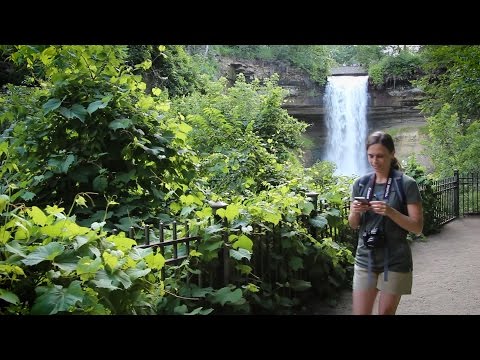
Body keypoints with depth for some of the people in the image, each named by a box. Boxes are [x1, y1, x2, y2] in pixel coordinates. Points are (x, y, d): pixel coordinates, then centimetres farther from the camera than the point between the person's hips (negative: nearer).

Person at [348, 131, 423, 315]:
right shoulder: (360, 184, 4)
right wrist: (355, 212, -12)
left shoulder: (406, 184, -7)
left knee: (386, 312, 7)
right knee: (359, 312, 0)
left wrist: (390, 212, -23)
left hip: (395, 261, -3)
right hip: (365, 258, 3)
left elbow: (417, 227, -9)